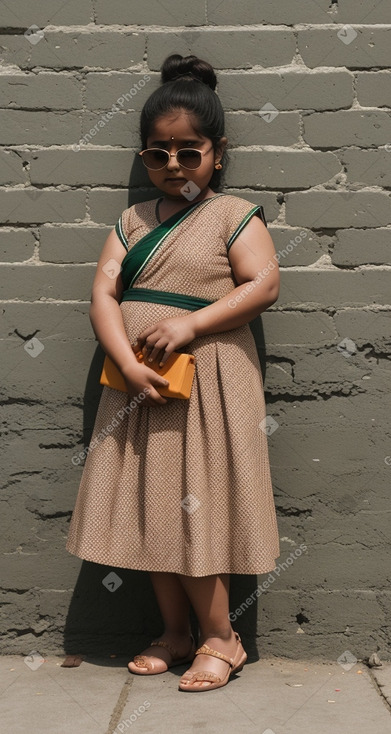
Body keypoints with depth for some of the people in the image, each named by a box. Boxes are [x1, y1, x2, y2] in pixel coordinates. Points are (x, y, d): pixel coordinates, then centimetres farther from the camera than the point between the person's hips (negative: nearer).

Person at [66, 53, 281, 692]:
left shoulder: (234, 215, -1)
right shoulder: (133, 221, 11)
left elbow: (264, 285, -12)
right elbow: (103, 292, 0)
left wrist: (189, 324, -21)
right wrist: (129, 365, -15)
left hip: (206, 383, -5)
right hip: (139, 381, 5)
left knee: (196, 504, -2)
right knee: (151, 504, 9)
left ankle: (220, 639, 14)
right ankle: (175, 633, 24)